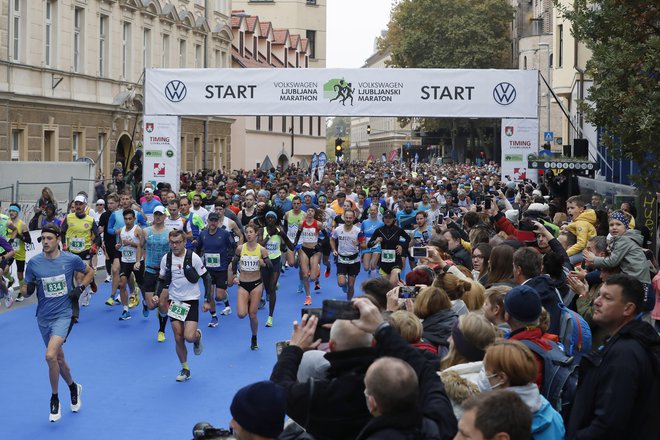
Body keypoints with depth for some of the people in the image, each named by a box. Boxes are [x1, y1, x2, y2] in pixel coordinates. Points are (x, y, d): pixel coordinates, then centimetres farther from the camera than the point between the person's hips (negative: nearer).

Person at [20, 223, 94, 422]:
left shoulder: (71, 259, -8)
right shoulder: (34, 263, -5)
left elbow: (90, 272, 11)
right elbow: (25, 291, 3)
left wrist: (80, 288, -5)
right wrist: (28, 289, -20)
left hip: (64, 315, -4)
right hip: (44, 317, 4)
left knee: (50, 355, -22)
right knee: (58, 358, 16)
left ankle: (54, 398, -4)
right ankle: (73, 387, 43)